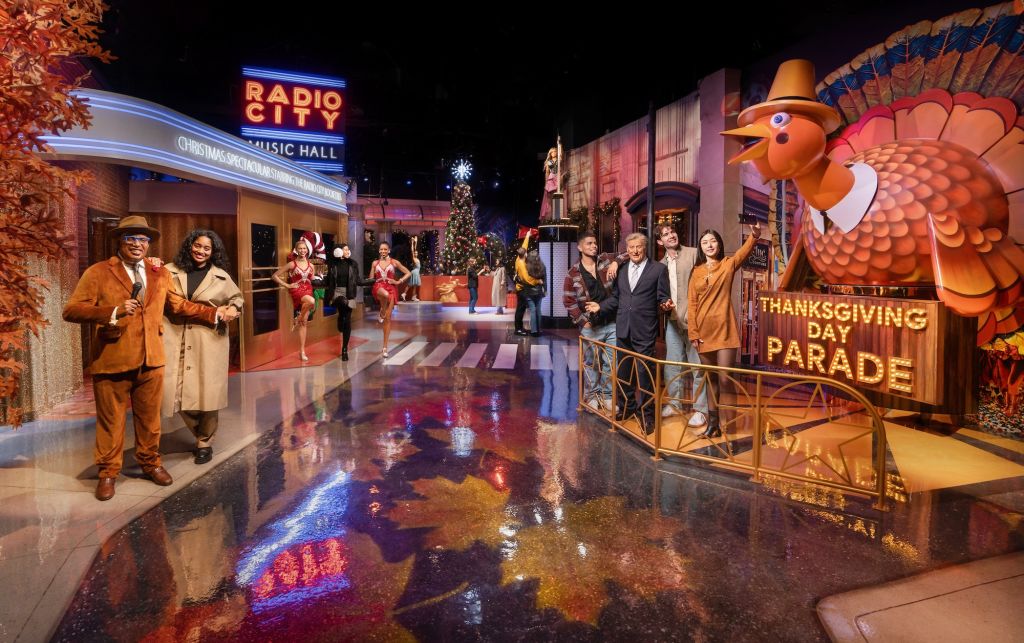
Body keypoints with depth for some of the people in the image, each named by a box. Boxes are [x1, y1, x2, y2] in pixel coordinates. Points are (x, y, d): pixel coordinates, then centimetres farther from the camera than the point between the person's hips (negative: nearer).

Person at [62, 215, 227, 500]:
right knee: (111, 421, 9)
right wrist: (113, 312, -26)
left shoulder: (160, 274, 10)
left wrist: (213, 313, 18)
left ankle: (151, 463, 33)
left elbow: (179, 305, 21)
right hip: (112, 361, -4)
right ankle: (108, 473, 24)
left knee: (150, 418, 16)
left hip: (151, 361, 4)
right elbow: (71, 310, -12)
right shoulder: (98, 272, -5)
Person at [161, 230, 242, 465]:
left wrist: (234, 308, -3)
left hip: (209, 342, -1)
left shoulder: (221, 276, 6)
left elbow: (236, 297, 19)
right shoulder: (170, 271, 6)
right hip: (177, 341, 1)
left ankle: (205, 442, 20)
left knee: (207, 394, 1)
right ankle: (199, 435, 27)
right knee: (181, 393, 2)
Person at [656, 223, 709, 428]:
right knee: (672, 364, 11)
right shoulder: (661, 264, 13)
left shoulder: (693, 254, -2)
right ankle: (674, 403, 25)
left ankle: (700, 409, 6)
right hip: (672, 320, 5)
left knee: (697, 365, -1)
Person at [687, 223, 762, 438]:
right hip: (704, 331, 3)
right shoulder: (697, 271, 7)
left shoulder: (728, 264, 2)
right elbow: (692, 304, 5)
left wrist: (754, 236, -38)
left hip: (725, 330, -3)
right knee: (711, 379, 12)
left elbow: (744, 251, -18)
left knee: (725, 379, -7)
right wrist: (693, 334, -2)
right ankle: (713, 422, 20)